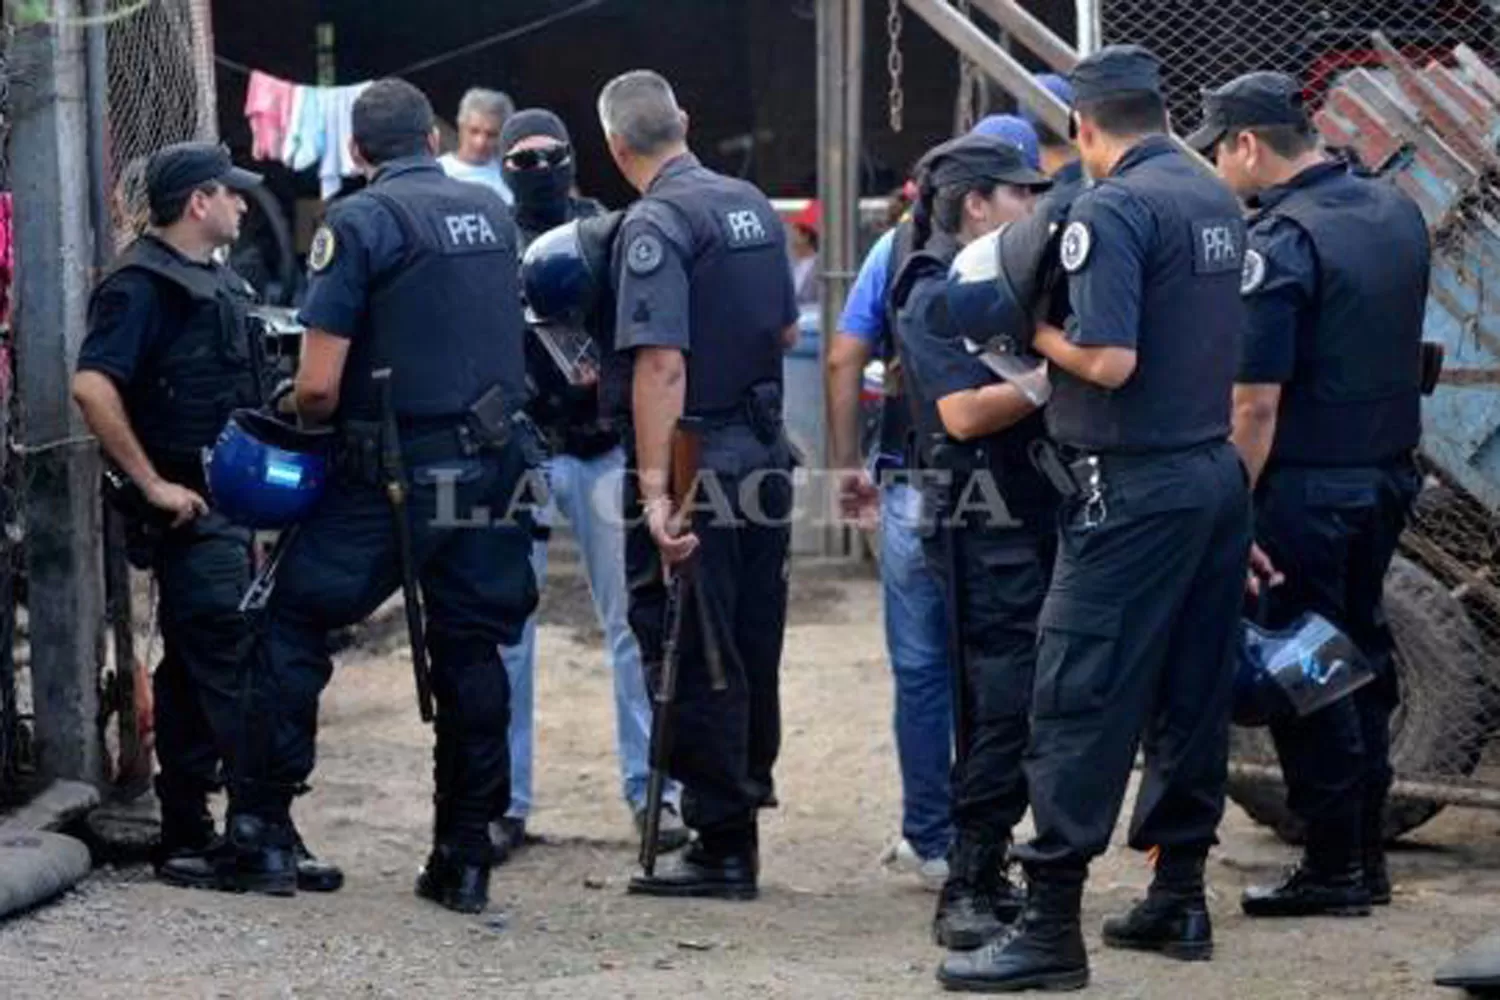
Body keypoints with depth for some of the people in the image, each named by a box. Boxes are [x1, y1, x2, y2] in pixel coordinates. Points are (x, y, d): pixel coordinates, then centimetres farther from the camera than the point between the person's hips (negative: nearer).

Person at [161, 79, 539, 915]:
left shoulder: (360, 222, -8)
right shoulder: (494, 212, 10)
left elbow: (318, 386, -12)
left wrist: (308, 422, 8)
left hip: (398, 470, -5)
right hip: (494, 461, 5)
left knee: (292, 630, 5)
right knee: (472, 651, 10)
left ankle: (261, 837, 3)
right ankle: (465, 859, 11)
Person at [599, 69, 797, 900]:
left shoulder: (655, 225, -15)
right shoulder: (753, 206, 10)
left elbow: (662, 364, -23)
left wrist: (655, 489, -25)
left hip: (698, 465, -8)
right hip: (766, 456, 8)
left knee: (695, 661, -1)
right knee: (751, 656, 17)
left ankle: (722, 847, 2)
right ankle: (744, 809, 30)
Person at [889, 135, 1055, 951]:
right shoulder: (937, 297, -9)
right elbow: (964, 412, -18)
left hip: (1036, 523, 9)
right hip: (987, 533, -9)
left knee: (1011, 714, 11)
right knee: (1004, 709, -12)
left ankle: (985, 879, 19)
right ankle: (968, 890, -8)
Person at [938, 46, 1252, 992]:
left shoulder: (1111, 210, -14)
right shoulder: (1219, 200, 11)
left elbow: (1110, 361, -22)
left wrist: (1038, 336, -6)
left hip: (1135, 487, -8)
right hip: (1219, 470, 8)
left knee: (1081, 703, -7)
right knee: (1192, 693, 14)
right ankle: (1179, 896, 22)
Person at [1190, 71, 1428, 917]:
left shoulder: (1278, 243, -19)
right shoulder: (1399, 212, 7)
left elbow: (1256, 402, -21)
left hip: (1309, 482, -8)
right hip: (1392, 467, 8)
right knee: (1362, 651, 16)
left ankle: (1334, 868, 4)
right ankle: (1367, 852, 23)